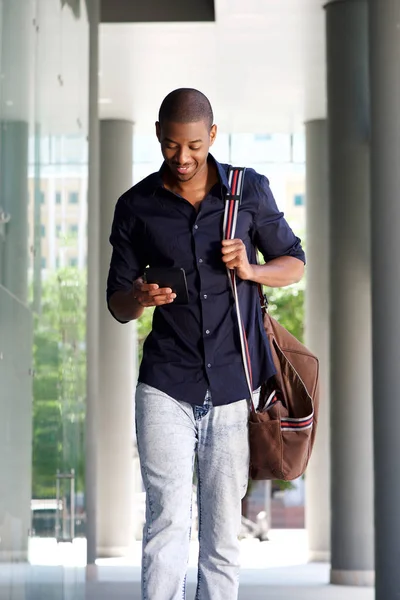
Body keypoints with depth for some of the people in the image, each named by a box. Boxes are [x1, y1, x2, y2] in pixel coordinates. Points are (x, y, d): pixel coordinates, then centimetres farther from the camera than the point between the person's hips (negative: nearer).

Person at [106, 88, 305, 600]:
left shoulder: (250, 191, 3)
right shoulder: (136, 207, 3)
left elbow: (294, 263, 13)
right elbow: (116, 304, 8)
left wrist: (251, 270, -9)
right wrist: (138, 299, -16)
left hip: (234, 384, 1)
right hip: (166, 386, -1)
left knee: (223, 530, 5)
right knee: (167, 520, -10)